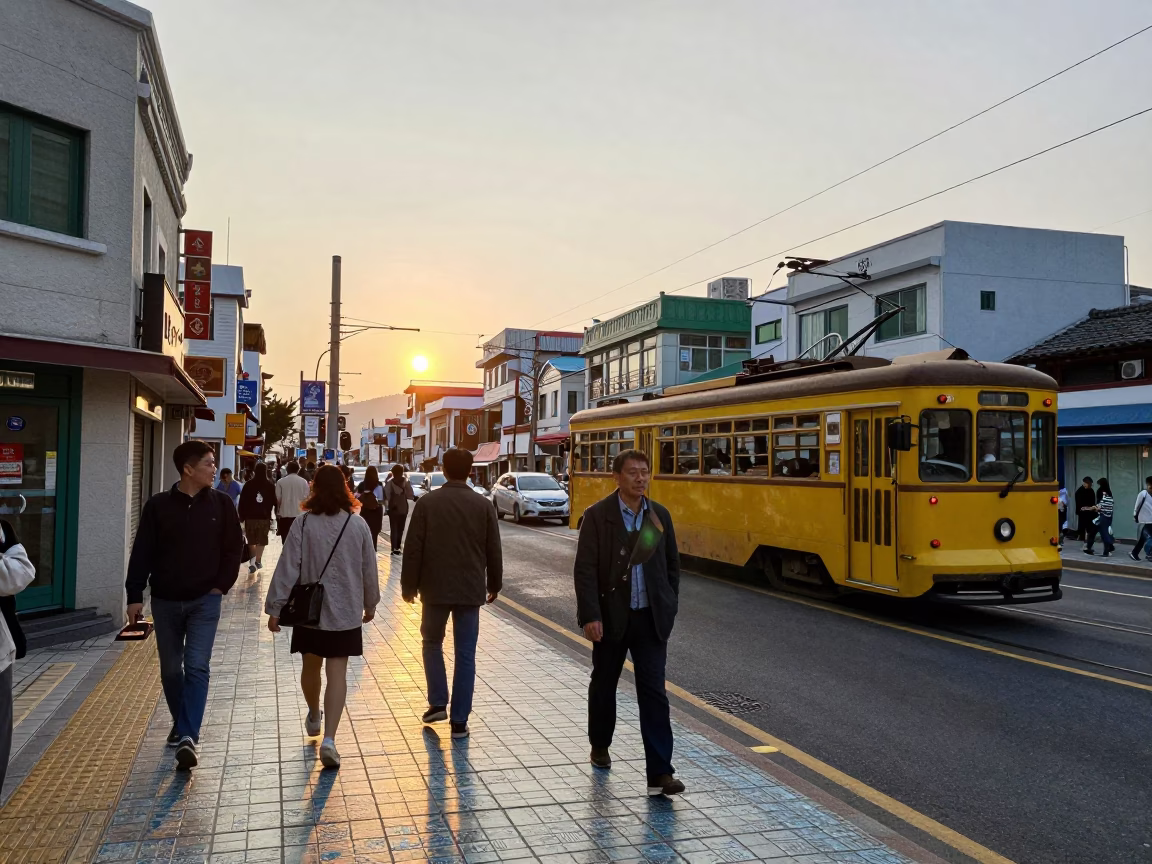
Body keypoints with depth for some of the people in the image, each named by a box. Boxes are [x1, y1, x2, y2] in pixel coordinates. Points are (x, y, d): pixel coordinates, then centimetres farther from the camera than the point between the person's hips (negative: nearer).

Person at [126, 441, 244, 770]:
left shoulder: (221, 503, -3)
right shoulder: (158, 505, -5)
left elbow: (234, 547, 3)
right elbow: (142, 553, -3)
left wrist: (222, 585, -3)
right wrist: (135, 595, -6)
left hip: (205, 600, -1)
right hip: (165, 600, 1)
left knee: (196, 667, -9)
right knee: (170, 668, 13)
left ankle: (188, 736, -10)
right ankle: (181, 724, 32)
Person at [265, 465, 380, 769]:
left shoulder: (303, 524, -10)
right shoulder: (358, 525, -5)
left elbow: (288, 568, -11)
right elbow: (369, 569, 3)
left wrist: (275, 607, -4)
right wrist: (370, 603, 17)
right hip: (346, 611, 0)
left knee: (311, 665, 20)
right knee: (337, 674, 1)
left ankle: (314, 716, 43)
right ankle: (329, 738, -9)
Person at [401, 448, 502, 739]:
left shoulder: (427, 503, -6)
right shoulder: (483, 505, -2)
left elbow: (413, 549, -5)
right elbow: (493, 550, 2)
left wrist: (409, 585, 6)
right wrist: (494, 584, 15)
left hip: (435, 588, 0)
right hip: (470, 590, 1)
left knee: (432, 642, 22)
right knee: (465, 655, 6)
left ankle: (437, 703, 15)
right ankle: (459, 721, 8)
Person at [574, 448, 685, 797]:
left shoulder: (660, 515, 3)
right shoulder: (597, 515, -8)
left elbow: (672, 565, 11)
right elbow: (585, 569, -11)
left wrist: (668, 608, 5)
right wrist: (590, 616, -17)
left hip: (650, 619, 2)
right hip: (610, 618, -2)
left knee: (654, 693, -3)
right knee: (604, 685, 16)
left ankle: (660, 773, -2)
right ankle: (600, 746, 39)